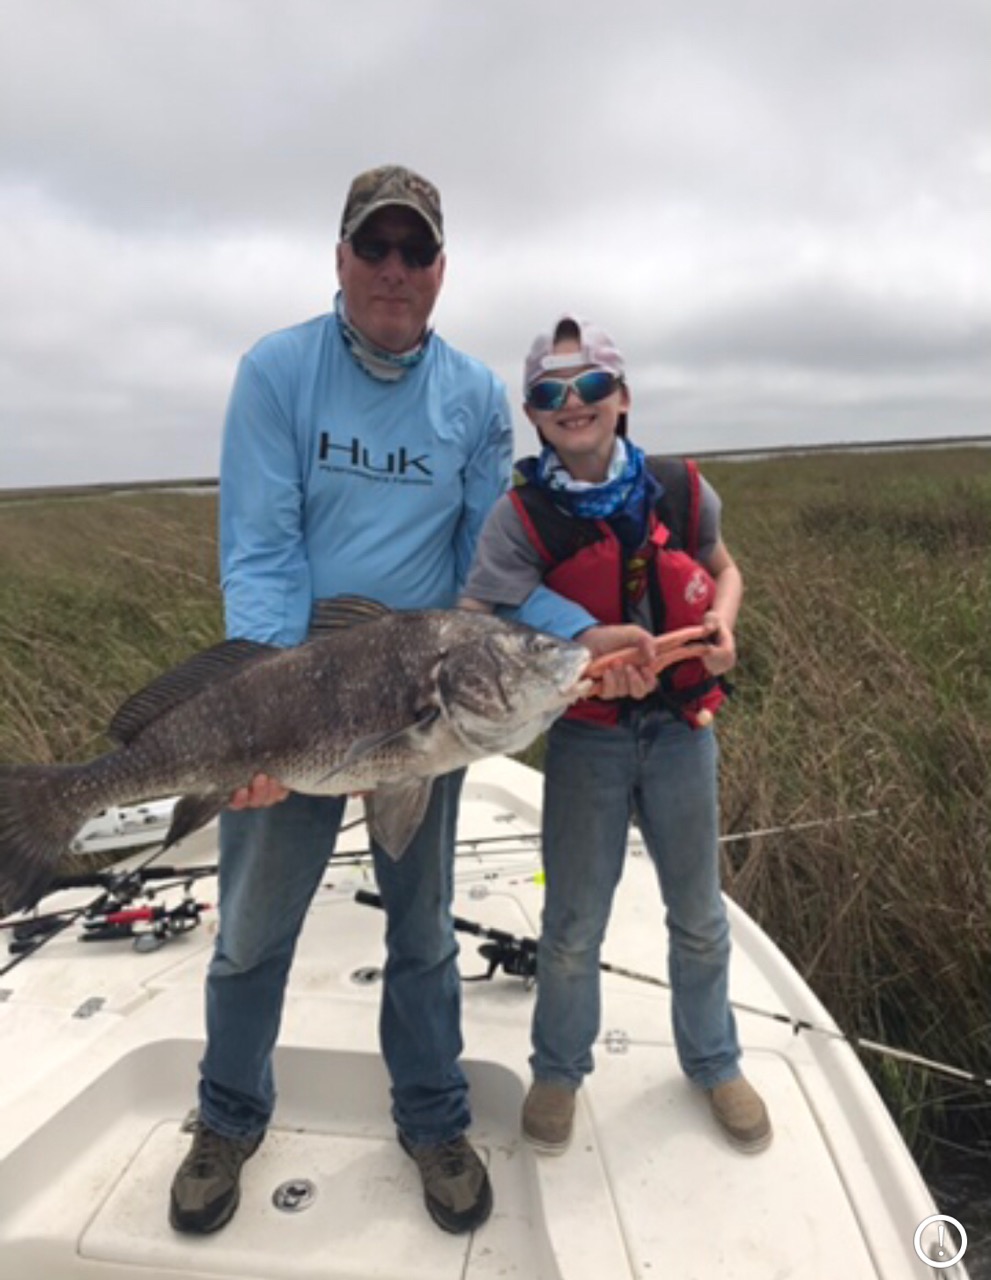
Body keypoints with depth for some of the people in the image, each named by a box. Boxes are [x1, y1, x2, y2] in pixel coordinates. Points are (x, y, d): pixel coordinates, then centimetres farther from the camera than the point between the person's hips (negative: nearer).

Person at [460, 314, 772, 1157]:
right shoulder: (522, 518, -13)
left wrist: (722, 624, -7)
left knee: (699, 916, 17)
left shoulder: (681, 491, -5)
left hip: (681, 731, 2)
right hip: (586, 740, -2)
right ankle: (558, 1071, 38)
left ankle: (715, 1064, 44)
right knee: (573, 926, 10)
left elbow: (723, 569, 12)